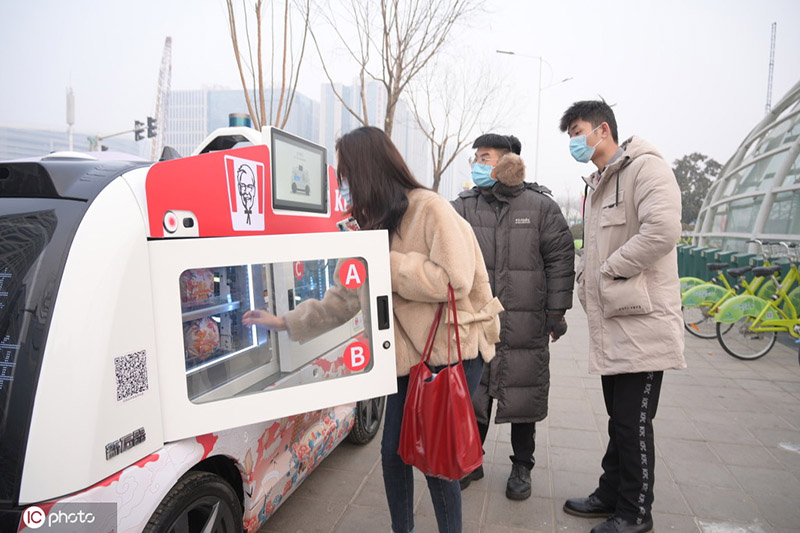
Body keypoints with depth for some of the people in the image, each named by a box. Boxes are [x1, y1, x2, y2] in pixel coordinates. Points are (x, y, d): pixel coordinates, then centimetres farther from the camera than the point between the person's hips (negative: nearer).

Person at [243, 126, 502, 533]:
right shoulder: (376, 223, 10)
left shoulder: (430, 208, -14)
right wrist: (286, 321, 11)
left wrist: (385, 262, -18)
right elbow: (346, 296, 12)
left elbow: (454, 280, -25)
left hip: (453, 349, -7)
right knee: (393, 451, 11)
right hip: (409, 352, 7)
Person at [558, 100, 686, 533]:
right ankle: (611, 494, 33)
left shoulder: (646, 168, -10)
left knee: (634, 424, 2)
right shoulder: (595, 184, 19)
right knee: (619, 420, 19)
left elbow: (663, 230, -26)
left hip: (641, 320, -9)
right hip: (610, 324, 9)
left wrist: (608, 270, -17)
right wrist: (587, 284, 9)